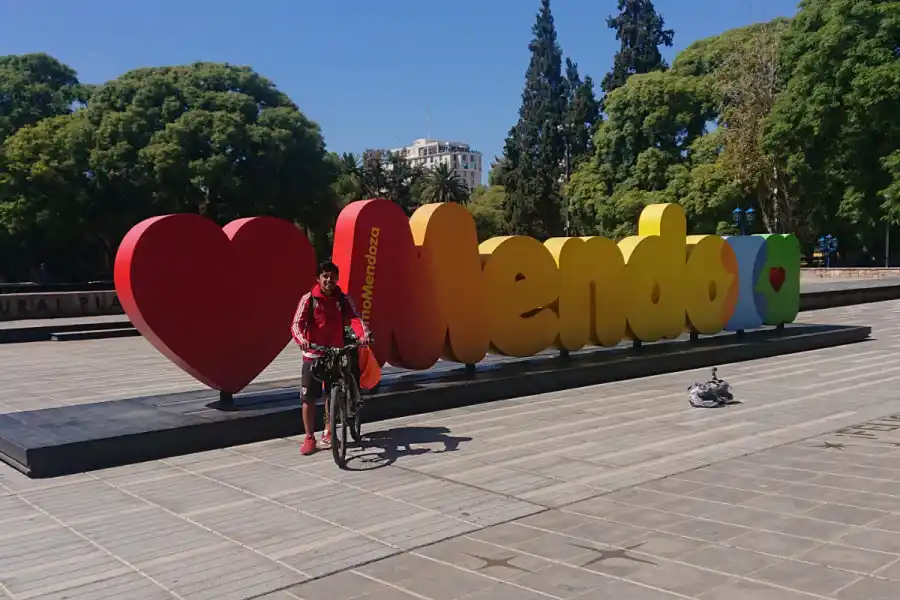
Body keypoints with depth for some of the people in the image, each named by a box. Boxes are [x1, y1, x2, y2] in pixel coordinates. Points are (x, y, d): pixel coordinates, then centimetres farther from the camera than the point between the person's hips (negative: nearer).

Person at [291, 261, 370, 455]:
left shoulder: (343, 299, -1)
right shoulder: (309, 299, -7)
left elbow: (354, 318, -14)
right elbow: (297, 324, -15)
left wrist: (364, 333, -35)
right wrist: (301, 339, -37)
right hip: (312, 354, -2)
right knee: (308, 398, -1)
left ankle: (328, 433, 28)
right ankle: (309, 438, 10)